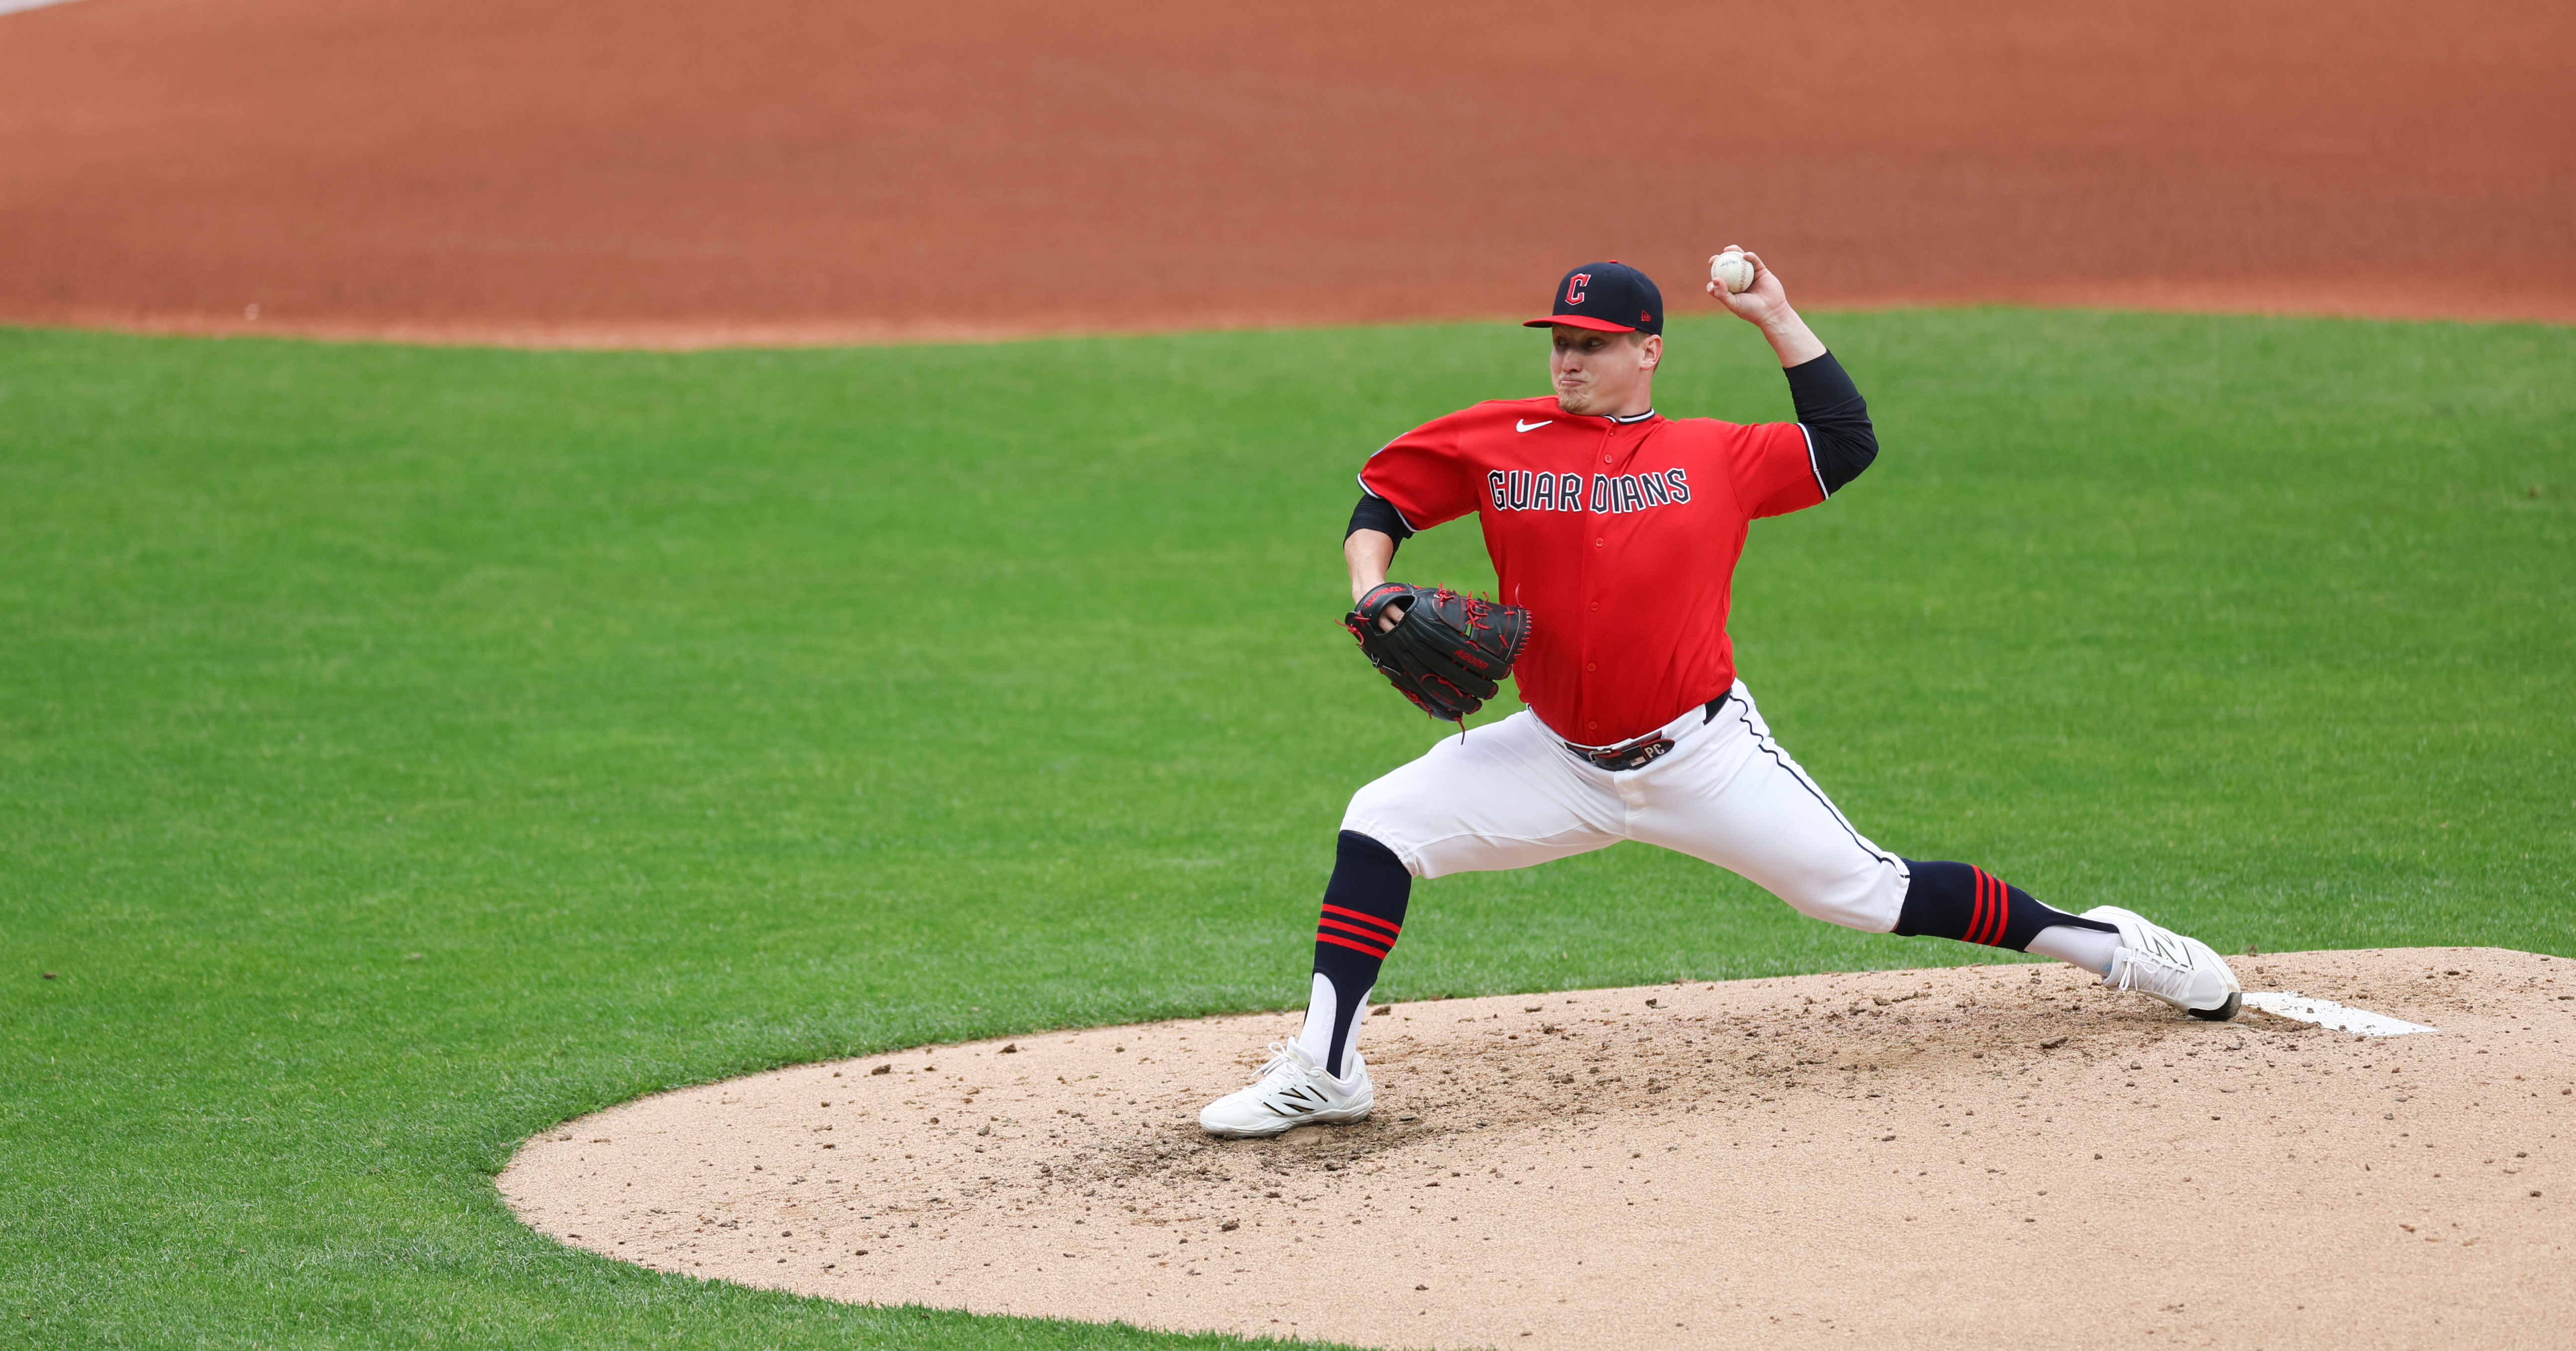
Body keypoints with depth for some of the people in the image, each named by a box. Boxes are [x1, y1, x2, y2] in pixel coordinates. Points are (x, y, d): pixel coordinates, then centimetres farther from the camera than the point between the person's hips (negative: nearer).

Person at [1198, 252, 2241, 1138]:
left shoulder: (1712, 456, 0)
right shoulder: (1498, 443, 3)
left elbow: (1847, 444, -1)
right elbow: (1382, 497, 10)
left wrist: (1775, 319, -2)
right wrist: (1370, 590, -10)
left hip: (1704, 756, -2)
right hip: (1559, 760, 3)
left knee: (1864, 892, -2)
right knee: (1381, 826, -11)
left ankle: (2105, 946, 16)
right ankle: (1324, 1071, -9)